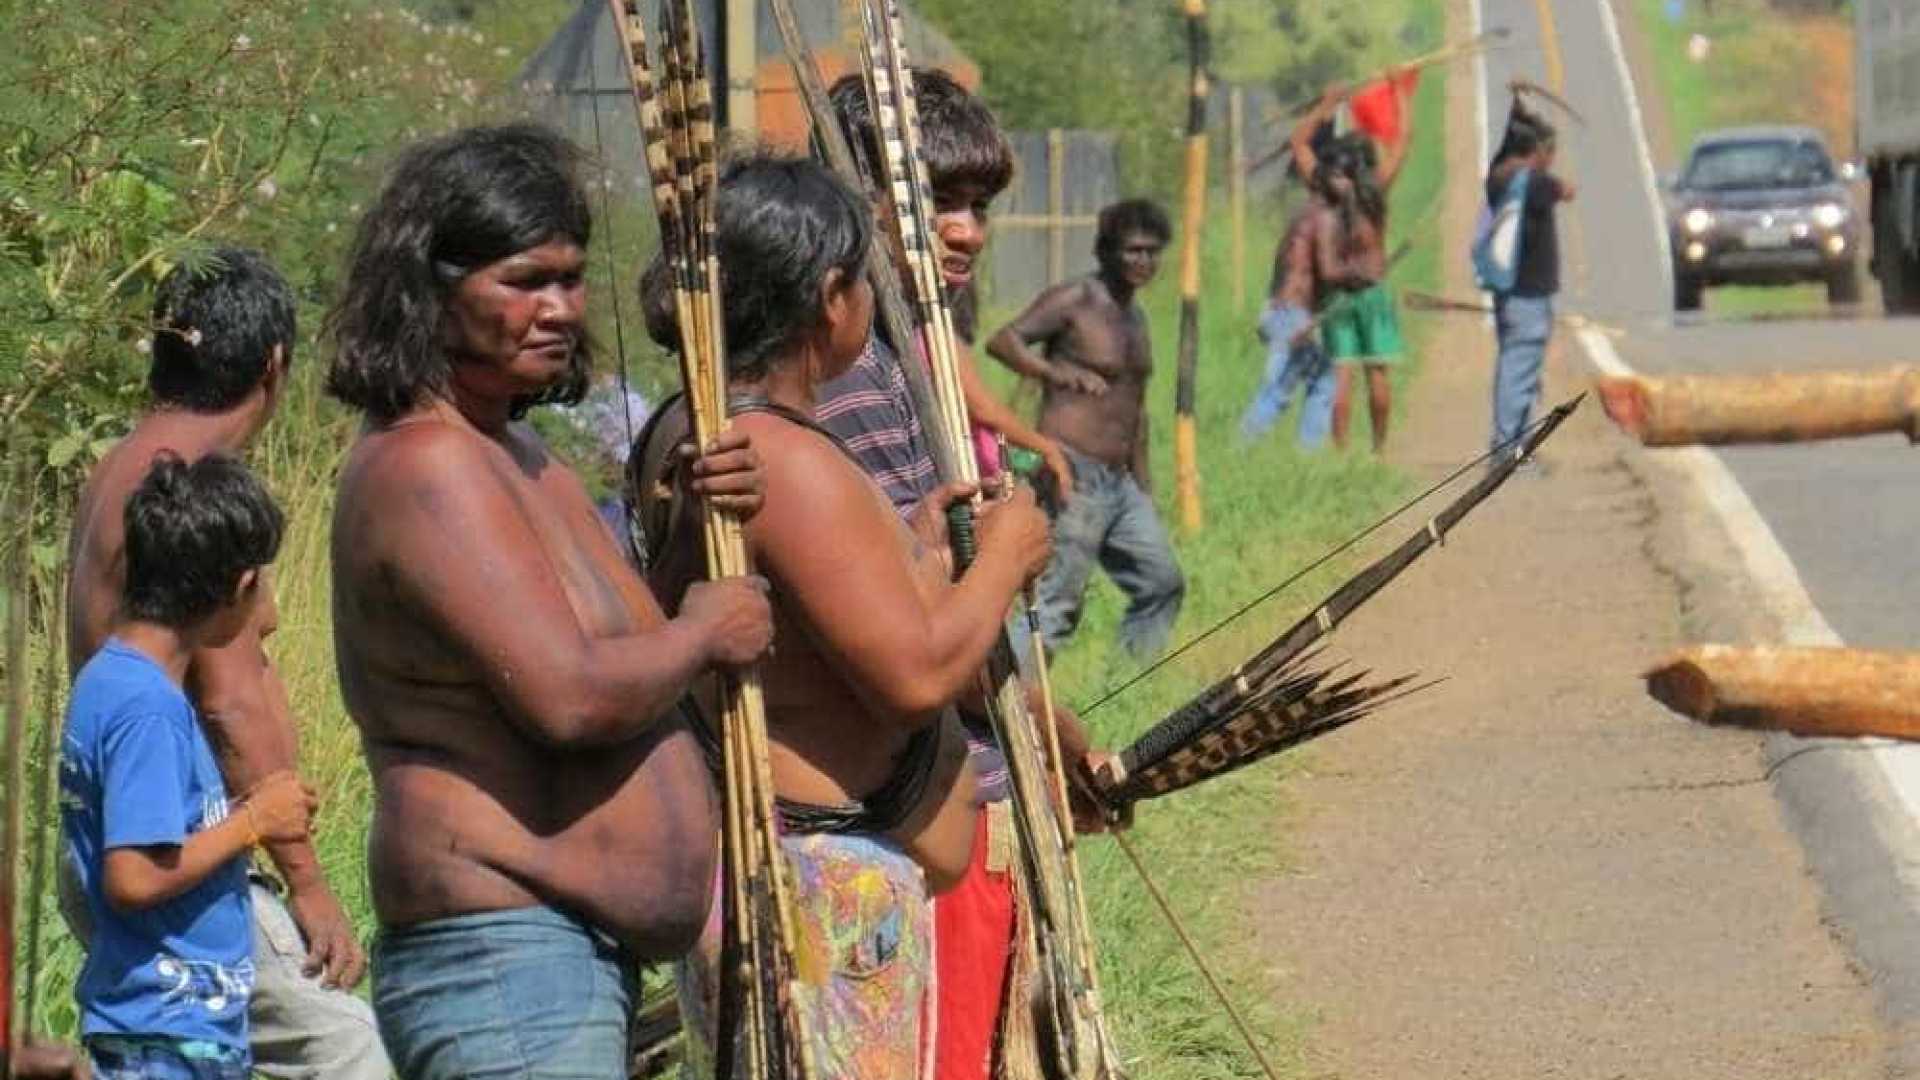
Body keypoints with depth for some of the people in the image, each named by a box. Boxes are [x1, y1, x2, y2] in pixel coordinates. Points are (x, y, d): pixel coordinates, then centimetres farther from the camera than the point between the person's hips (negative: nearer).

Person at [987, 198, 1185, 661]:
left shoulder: (1135, 317, 19)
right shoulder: (1074, 301, -7)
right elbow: (1003, 341, -19)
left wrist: (1143, 485, 25)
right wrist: (1055, 371, -35)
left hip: (1119, 481, 9)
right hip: (1075, 478, -9)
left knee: (1162, 584, 11)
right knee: (1057, 599, -13)